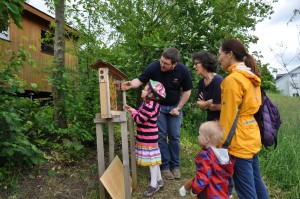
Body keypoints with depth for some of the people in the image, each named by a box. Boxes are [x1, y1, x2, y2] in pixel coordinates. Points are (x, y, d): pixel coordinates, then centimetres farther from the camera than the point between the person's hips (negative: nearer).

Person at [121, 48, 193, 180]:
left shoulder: (183, 70, -17)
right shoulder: (154, 67, -22)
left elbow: (187, 90, -6)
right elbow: (140, 80, -16)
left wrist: (178, 108, -9)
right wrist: (131, 84, -38)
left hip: (174, 107, 1)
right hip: (157, 105, -1)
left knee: (174, 137, 4)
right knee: (161, 136, 0)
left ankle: (175, 165, 20)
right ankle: (165, 166, 14)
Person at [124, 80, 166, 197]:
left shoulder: (148, 106, -25)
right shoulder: (151, 104, 8)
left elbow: (139, 120, -22)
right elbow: (142, 115, 14)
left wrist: (132, 111, -7)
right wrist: (133, 110, 5)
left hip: (148, 138, -10)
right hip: (148, 137, 10)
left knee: (151, 159, 0)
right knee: (153, 158, 18)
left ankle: (154, 184, 13)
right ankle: (158, 180, 32)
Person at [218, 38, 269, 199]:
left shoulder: (232, 79, -17)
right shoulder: (251, 77, 11)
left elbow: (229, 117, -17)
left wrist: (221, 144, -10)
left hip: (239, 142, -9)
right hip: (252, 137, 9)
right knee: (256, 184, 21)